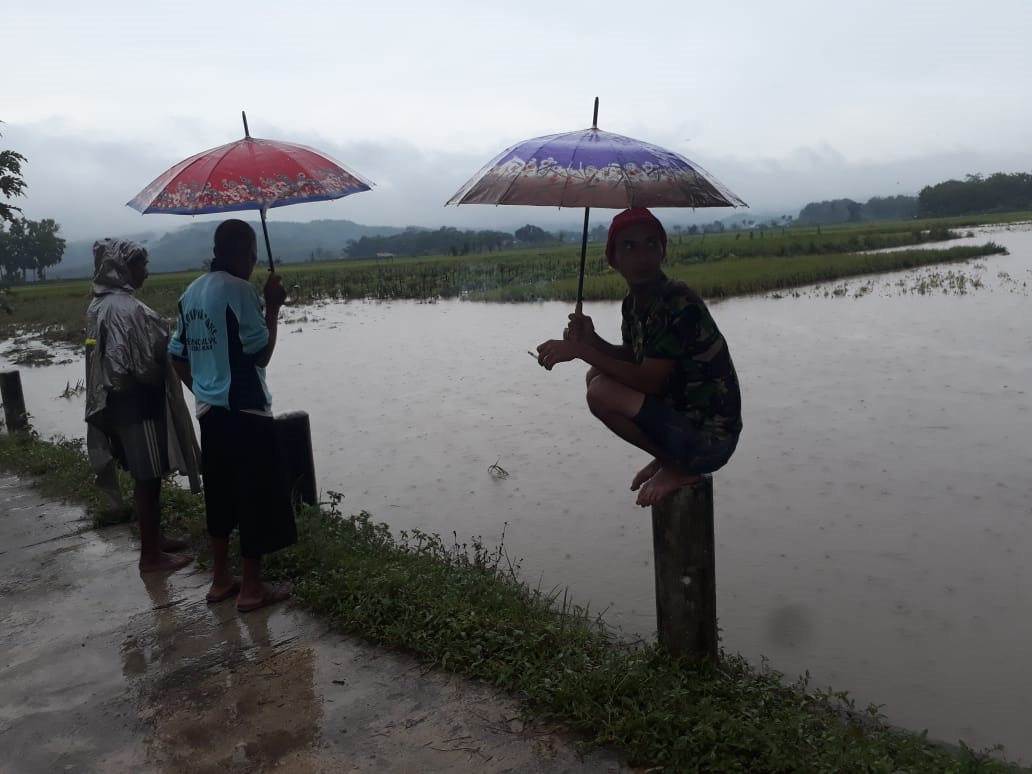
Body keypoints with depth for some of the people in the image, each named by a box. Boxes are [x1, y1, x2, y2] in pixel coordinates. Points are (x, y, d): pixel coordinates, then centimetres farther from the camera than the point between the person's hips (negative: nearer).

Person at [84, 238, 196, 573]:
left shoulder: (99, 306, 10)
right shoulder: (127, 308, -21)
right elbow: (145, 363, -23)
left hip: (119, 402, 10)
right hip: (139, 403, -10)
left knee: (145, 475, 19)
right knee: (148, 477, -1)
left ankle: (154, 538, 31)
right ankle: (150, 555, 8)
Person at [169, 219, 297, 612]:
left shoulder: (191, 292, 10)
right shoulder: (240, 290, -15)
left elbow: (178, 355, 14)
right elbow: (261, 354, -17)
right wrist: (273, 307, -10)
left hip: (210, 410, 8)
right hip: (246, 411, -8)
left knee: (220, 495, 16)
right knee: (257, 498, 2)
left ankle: (220, 580, 25)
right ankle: (252, 588, 9)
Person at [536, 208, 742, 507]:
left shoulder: (679, 304, -24)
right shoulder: (634, 303, 3)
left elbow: (649, 381, -26)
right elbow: (632, 358, 12)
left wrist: (581, 351, -23)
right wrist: (592, 341, -7)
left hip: (708, 440, -9)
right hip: (678, 409, 9)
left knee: (602, 393, -22)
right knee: (597, 376, 10)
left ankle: (678, 468, -2)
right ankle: (667, 458, 12)